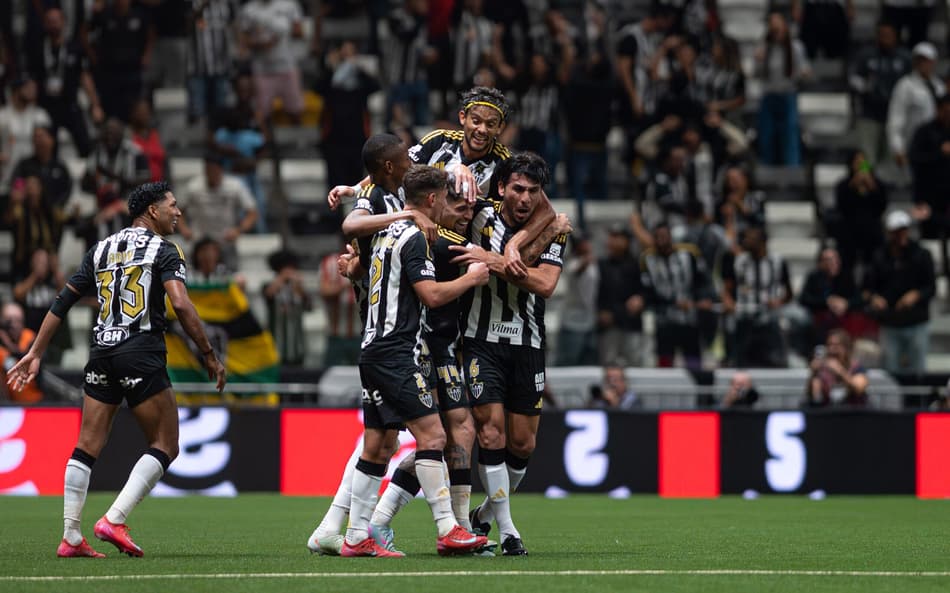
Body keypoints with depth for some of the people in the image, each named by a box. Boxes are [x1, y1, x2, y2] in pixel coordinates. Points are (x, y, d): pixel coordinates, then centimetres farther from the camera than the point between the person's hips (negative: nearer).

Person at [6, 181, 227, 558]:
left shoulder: (102, 249, 17)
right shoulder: (163, 250, -1)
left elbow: (62, 302, 15)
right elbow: (180, 305, -15)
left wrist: (35, 354, 18)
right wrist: (209, 356, -10)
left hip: (101, 354, 6)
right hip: (142, 354, -6)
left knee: (86, 448, 8)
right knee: (164, 447, 2)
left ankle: (70, 537, 5)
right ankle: (115, 520, -11)